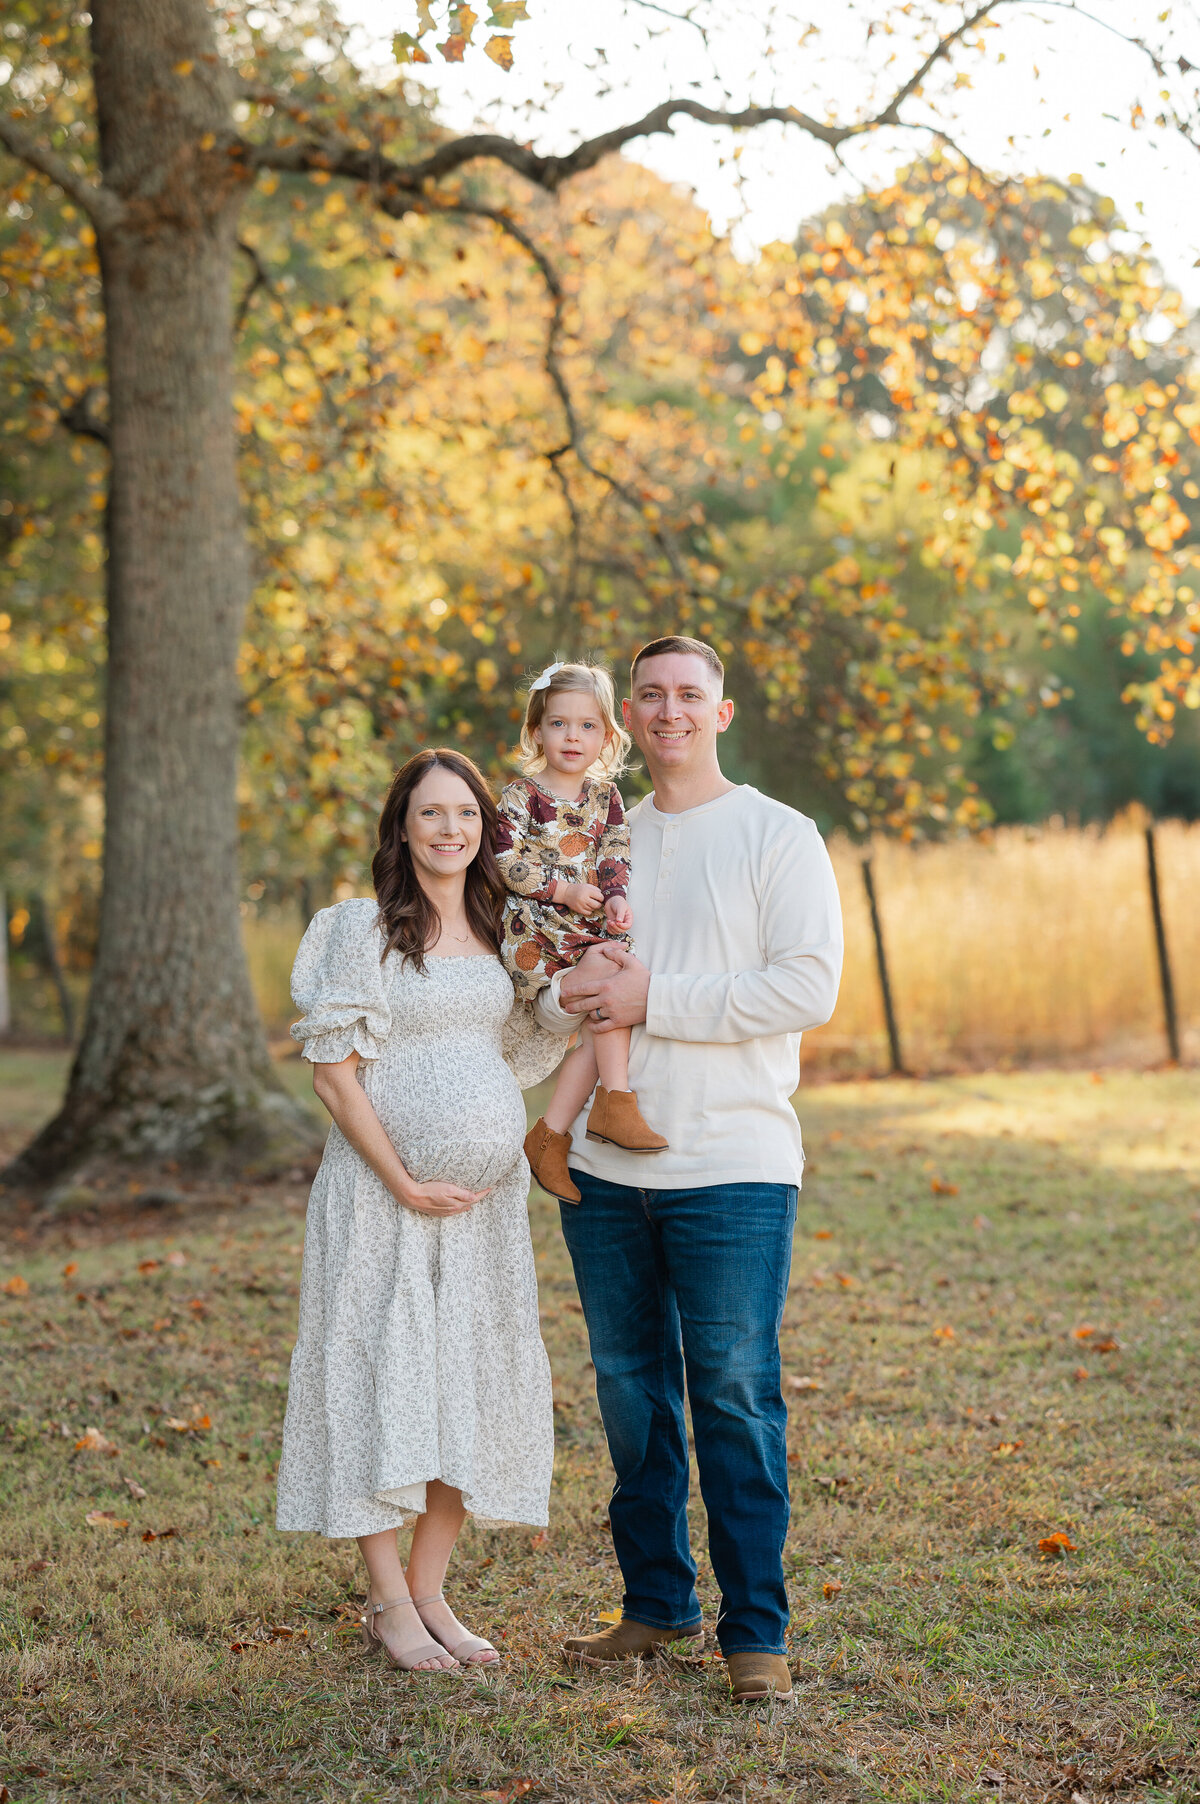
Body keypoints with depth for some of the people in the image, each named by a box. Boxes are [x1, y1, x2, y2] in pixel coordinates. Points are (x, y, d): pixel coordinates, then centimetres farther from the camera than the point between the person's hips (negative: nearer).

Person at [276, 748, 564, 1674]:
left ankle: (429, 1591, 18)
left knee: (476, 1385, 6)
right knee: (385, 1376, -2)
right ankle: (388, 1603, 8)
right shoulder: (364, 928, -7)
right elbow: (333, 1071, -9)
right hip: (385, 1191, -6)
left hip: (485, 1193, 6)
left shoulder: (496, 930, 10)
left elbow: (521, 1049, 18)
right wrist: (403, 1182, -13)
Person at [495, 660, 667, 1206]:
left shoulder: (605, 797, 14)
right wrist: (563, 889, -13)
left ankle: (550, 1135, -7)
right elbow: (505, 861, -8)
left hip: (592, 926, 5)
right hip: (536, 928, -5)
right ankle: (615, 1102, -24)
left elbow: (616, 856, 9)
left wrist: (616, 896, -11)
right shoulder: (521, 796, -2)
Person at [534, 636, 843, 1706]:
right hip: (606, 1169, 5)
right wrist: (572, 996, -8)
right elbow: (544, 980, 16)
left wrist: (654, 1000, -14)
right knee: (631, 1390, 11)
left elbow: (808, 988, -12)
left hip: (733, 1169, -5)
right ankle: (656, 1605, 24)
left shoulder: (779, 837, -2)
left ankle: (756, 1630, 7)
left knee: (735, 1397, -3)